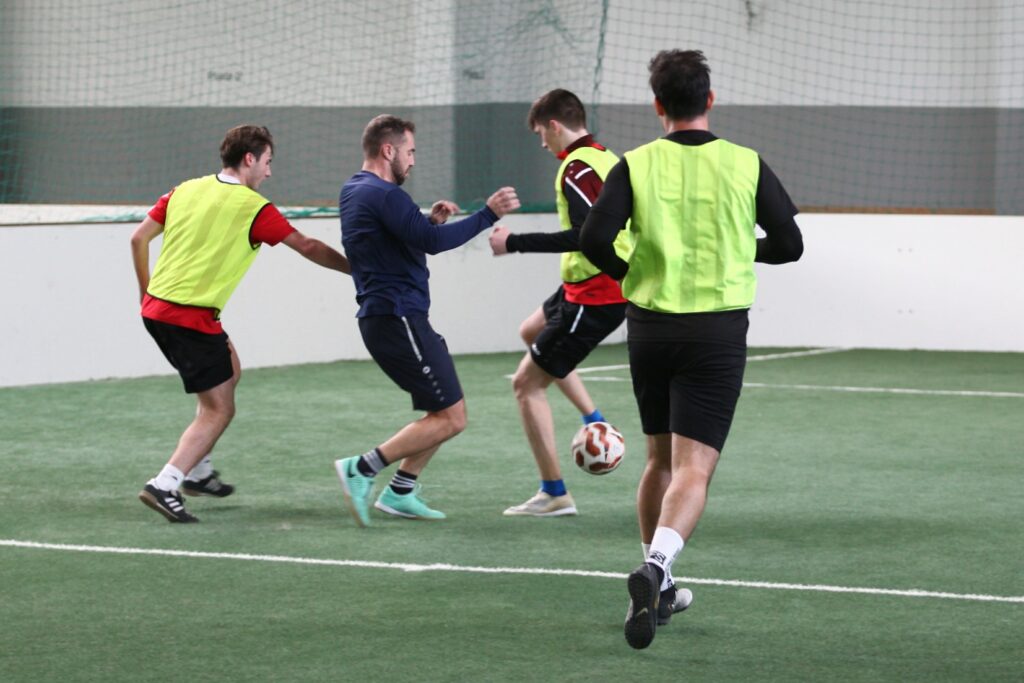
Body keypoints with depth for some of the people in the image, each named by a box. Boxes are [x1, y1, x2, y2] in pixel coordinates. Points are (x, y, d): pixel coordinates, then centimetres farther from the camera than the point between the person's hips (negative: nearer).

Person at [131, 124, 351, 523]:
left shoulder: (186, 190, 10)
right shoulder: (253, 208, -8)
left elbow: (139, 238, 11)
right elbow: (308, 248, -4)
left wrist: (147, 292, 21)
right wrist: (358, 268, 8)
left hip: (156, 307, 8)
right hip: (192, 317, -8)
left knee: (228, 372, 26)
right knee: (219, 409, -2)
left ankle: (197, 471, 29)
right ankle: (164, 485, -15)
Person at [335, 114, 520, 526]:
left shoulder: (354, 191, 17)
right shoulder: (383, 195, -15)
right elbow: (433, 242, -25)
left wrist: (429, 220, 9)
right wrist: (488, 214, -21)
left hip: (382, 317, 11)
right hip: (398, 318, -11)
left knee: (447, 411, 17)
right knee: (450, 419, -9)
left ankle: (400, 492, 16)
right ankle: (362, 470, -9)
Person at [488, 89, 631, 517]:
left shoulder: (577, 168, -20)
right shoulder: (608, 159, 9)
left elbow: (587, 235, -29)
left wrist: (515, 243, -23)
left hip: (594, 297, -10)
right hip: (620, 285, 10)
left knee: (526, 384, -1)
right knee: (531, 331, 33)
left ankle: (554, 494, 2)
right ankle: (593, 420, 24)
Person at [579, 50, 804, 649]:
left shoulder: (636, 166, -4)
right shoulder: (746, 166, -3)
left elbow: (594, 240, -14)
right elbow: (789, 244, 3)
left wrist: (630, 274, 7)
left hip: (650, 328, 2)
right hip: (718, 333, -2)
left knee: (660, 460, 19)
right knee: (694, 470, -6)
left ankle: (657, 592, 28)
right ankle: (656, 567, -32)